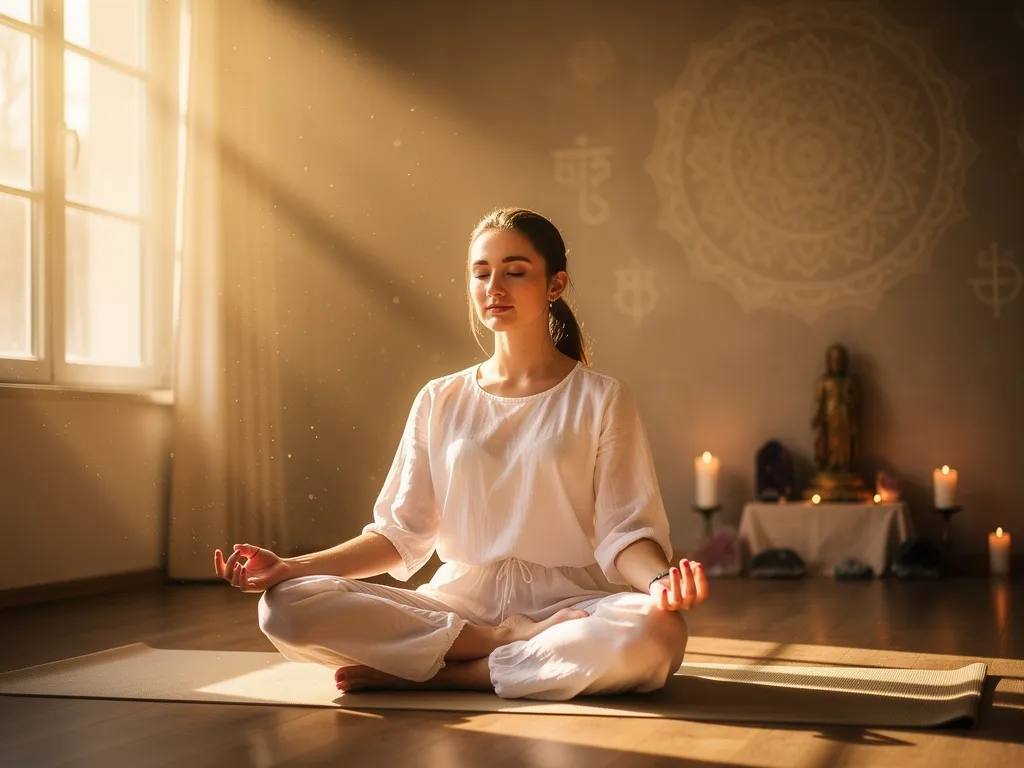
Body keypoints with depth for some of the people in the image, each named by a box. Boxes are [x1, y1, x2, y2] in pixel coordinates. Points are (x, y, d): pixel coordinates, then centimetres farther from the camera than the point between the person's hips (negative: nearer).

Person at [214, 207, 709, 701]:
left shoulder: (600, 399, 4)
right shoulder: (440, 402, 11)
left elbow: (624, 530, -3)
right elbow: (400, 532, 8)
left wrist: (660, 580, -26)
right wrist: (289, 567, -4)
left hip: (565, 603, -1)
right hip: (456, 603, 2)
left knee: (654, 633, -38)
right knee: (287, 605, -22)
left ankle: (431, 674, -21)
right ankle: (507, 642, -18)